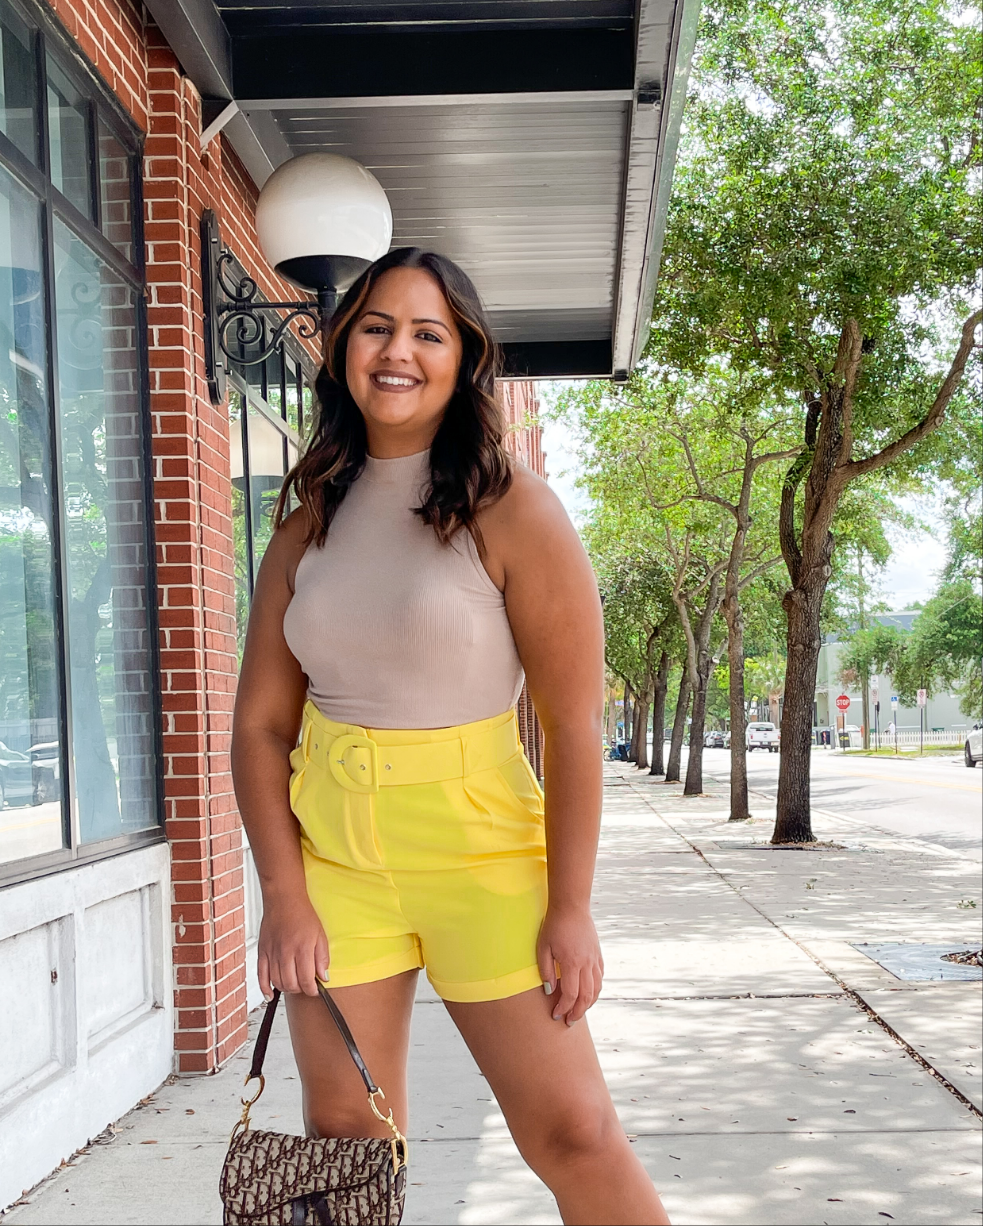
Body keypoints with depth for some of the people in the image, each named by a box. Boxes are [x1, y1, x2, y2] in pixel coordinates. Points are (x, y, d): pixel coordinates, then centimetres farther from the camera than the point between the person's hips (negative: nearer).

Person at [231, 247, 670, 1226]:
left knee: (572, 1134, -1)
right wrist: (284, 896, -3)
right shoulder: (307, 524, 5)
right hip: (332, 855, 4)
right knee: (342, 1136, 10)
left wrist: (570, 908, -12)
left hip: (481, 851, -4)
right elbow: (260, 723, 5)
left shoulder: (511, 511, -8)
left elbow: (573, 724, -10)